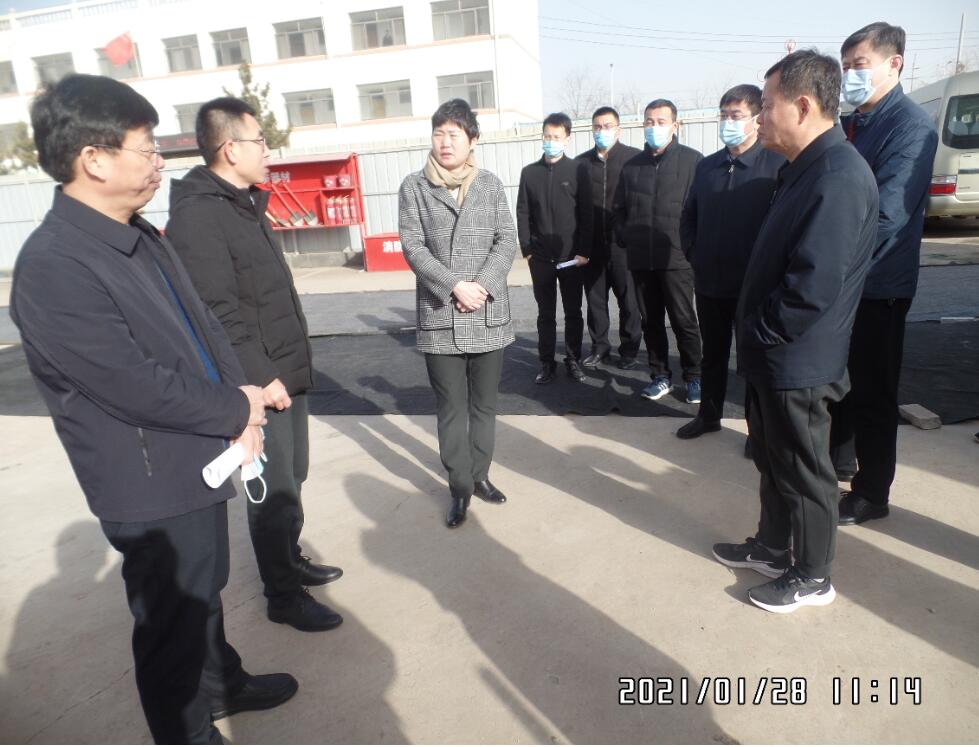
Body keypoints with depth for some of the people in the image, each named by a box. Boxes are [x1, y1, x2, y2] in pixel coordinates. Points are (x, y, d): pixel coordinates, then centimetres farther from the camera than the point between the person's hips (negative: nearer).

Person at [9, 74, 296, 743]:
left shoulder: (141, 235, 5)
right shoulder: (54, 268, -23)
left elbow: (203, 325, 6)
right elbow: (137, 387, -26)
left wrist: (241, 405, -7)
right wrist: (236, 412, -13)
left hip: (201, 461, 9)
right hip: (152, 489, -8)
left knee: (205, 588, 27)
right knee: (172, 619, 13)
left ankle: (221, 682, 51)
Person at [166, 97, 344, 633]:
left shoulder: (245, 204, 15)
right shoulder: (198, 216, -17)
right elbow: (217, 313, -23)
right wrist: (260, 376, -21)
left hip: (285, 371, 10)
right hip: (258, 382, -9)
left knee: (291, 478, 19)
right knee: (274, 490, 1)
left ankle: (290, 560, 37)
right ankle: (283, 595, 18)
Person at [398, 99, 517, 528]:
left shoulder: (491, 185, 8)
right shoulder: (414, 187, 2)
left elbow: (507, 241, 2)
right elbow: (413, 247, -5)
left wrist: (482, 286, -14)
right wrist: (455, 286, -17)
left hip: (489, 315, 2)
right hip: (440, 317, -2)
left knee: (485, 404, 12)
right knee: (451, 408, 3)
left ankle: (480, 475, 28)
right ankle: (460, 487, 16)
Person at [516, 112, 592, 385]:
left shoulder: (578, 170, 0)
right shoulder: (529, 172, 6)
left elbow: (586, 214, -3)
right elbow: (523, 214, 6)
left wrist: (583, 251, -8)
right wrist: (527, 249, -1)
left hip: (572, 256, -1)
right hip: (540, 257, 1)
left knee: (573, 312, 8)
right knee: (545, 313, 7)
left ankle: (573, 360, 19)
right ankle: (547, 362, 16)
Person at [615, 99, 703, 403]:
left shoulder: (691, 160, -2)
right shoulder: (632, 165, 12)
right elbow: (620, 209, 20)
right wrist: (626, 239, 9)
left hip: (676, 258, -4)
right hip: (640, 259, 5)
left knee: (683, 321, 2)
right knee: (650, 321, 10)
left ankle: (694, 377, 16)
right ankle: (660, 376, 22)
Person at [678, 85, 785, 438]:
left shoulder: (776, 165, -9)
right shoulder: (706, 166, 9)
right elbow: (688, 217, 17)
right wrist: (693, 254, 7)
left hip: (752, 286, -5)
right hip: (709, 282, 5)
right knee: (713, 354, 17)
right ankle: (709, 414, 34)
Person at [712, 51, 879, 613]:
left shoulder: (839, 177, -22)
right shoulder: (806, 169, 10)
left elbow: (814, 286, -28)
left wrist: (760, 332, -14)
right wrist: (754, 335, 11)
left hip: (797, 365, -9)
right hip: (772, 357, 9)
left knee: (803, 472, 8)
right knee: (773, 460, 21)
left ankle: (812, 577, 27)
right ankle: (772, 547, 40)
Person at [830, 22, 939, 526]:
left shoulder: (910, 125, -13)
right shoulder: (849, 125, 11)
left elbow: (884, 212, -22)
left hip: (878, 284, -7)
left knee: (872, 391, 3)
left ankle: (871, 494, 17)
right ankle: (840, 461, 37)